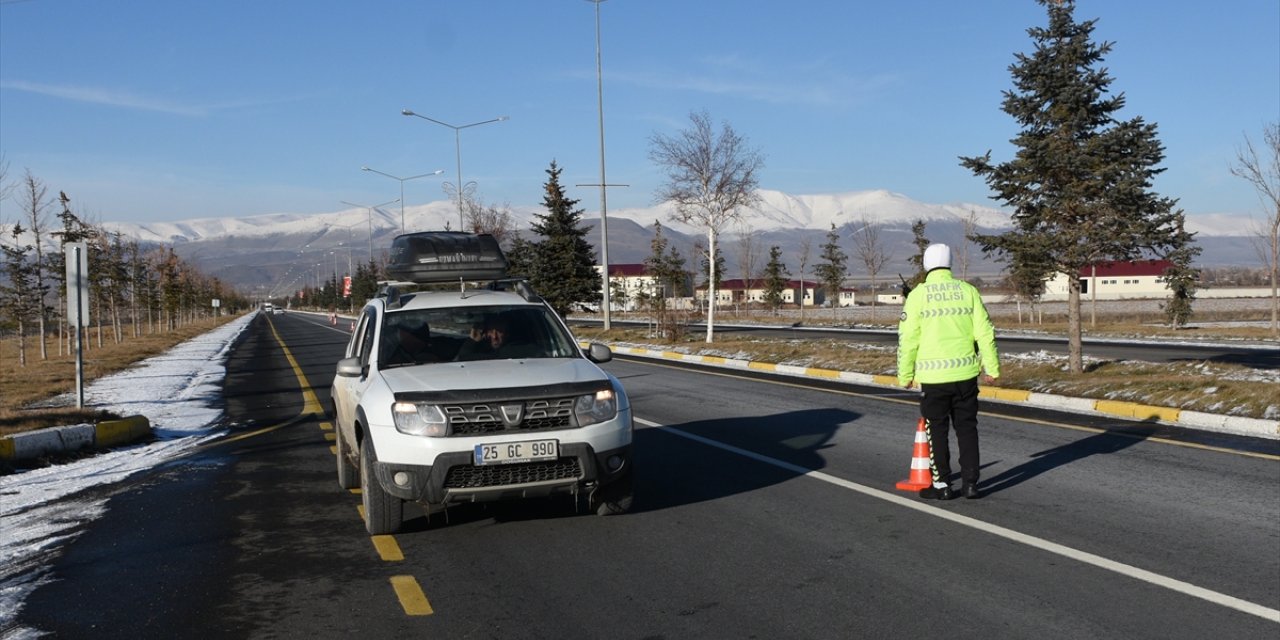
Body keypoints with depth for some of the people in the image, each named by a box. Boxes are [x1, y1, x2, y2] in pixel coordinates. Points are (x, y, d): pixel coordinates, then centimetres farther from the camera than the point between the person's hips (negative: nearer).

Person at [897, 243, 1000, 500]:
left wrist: (905, 375, 4)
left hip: (933, 375, -2)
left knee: (937, 430, 8)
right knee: (967, 427, 12)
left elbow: (908, 339, -5)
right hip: (966, 373, 3)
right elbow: (985, 333, 1)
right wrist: (992, 367, 9)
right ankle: (970, 482, 14)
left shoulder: (918, 294, -5)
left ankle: (941, 484, 11)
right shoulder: (968, 290, 2)